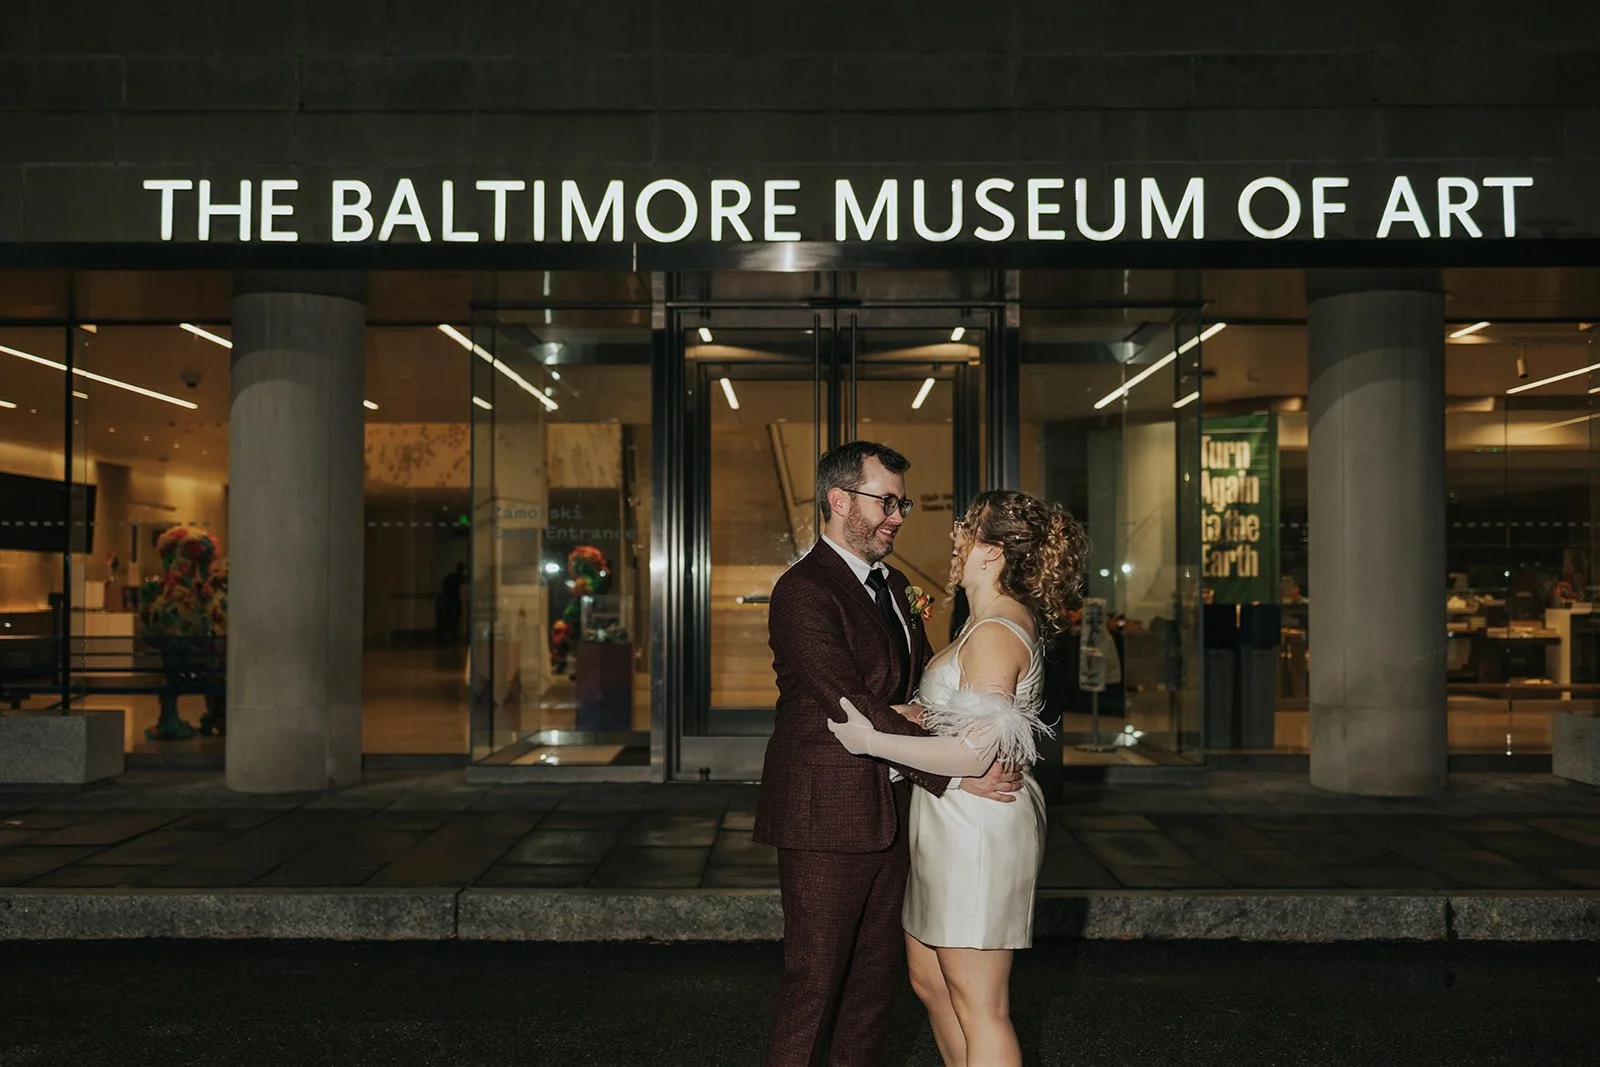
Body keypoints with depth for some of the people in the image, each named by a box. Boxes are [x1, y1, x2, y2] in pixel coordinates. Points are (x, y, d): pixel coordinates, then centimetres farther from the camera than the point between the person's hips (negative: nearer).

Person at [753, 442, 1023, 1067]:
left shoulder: (891, 585, 14)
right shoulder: (804, 592, -17)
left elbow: (924, 679, 16)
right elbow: (854, 708, -23)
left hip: (888, 809, 9)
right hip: (827, 814, -9)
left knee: (877, 970, 17)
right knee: (815, 980, 1)